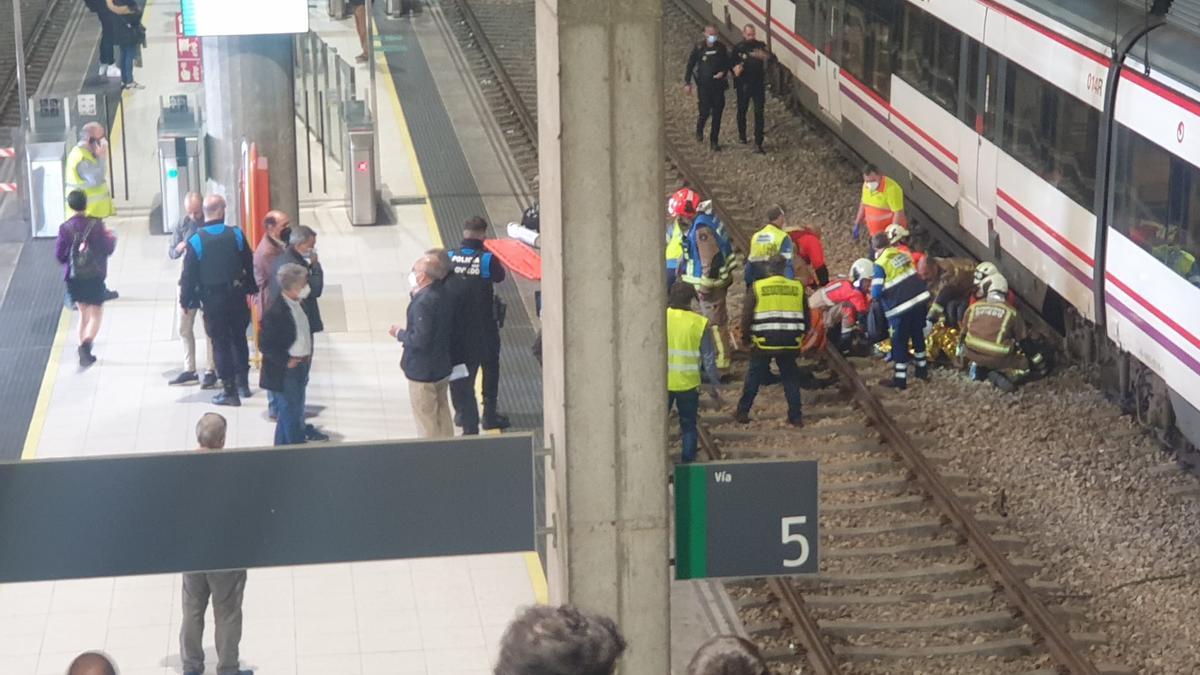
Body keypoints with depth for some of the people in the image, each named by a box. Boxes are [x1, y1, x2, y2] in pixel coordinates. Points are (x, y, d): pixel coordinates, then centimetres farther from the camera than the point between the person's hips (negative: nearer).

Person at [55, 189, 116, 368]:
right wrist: (112, 238, 14)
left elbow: (60, 255, -5)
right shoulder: (96, 224, -12)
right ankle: (87, 343, -21)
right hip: (95, 277, -3)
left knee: (84, 313, 20)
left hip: (74, 278, 3)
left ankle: (84, 352, 20)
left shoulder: (65, 228, -7)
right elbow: (108, 249, -6)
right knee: (96, 314, 5)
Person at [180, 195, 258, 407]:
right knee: (239, 339, 19)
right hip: (237, 296, 2)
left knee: (220, 343, 4)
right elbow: (250, 266, 1)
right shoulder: (236, 235, -6)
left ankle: (229, 391, 6)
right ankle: (242, 382, 26)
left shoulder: (195, 241, -12)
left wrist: (186, 301, 2)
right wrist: (251, 289, 14)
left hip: (212, 300, -2)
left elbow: (189, 276, -9)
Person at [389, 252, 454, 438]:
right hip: (443, 367, 9)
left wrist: (400, 334, -9)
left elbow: (420, 340, -28)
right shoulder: (443, 294, 1)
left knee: (426, 423, 5)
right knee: (442, 415, 21)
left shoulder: (424, 302, -27)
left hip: (423, 372, -9)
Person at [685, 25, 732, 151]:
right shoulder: (699, 48, -4)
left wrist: (723, 72, -9)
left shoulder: (721, 48, 1)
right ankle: (699, 130, 25)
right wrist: (687, 82, -1)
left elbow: (727, 63, 11)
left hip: (718, 86, 2)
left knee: (717, 114, 3)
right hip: (703, 86, -2)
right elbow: (690, 65, 2)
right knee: (705, 112, -9)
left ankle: (714, 141, 13)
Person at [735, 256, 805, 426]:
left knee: (754, 377, 12)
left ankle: (743, 412, 15)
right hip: (790, 344, 2)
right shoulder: (797, 288, 4)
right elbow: (805, 318, 11)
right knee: (791, 378, 12)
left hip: (764, 342, -2)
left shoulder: (757, 287, -3)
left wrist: (746, 334, 14)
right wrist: (799, 336, 26)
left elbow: (746, 316, -2)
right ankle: (795, 417, 10)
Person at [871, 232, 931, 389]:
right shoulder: (903, 254, 8)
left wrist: (873, 293, 8)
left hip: (900, 307, -6)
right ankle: (922, 369, 35)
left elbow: (876, 293, -14)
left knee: (899, 342, 3)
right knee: (918, 335, 23)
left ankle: (900, 379, 7)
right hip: (920, 298, 7)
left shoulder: (880, 264, -11)